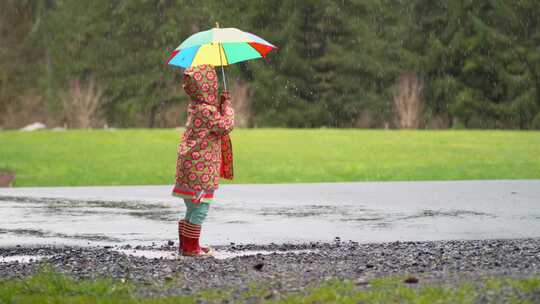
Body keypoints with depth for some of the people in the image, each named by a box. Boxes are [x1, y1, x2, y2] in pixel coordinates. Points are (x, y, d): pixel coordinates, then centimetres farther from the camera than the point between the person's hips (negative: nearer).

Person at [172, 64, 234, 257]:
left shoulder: (194, 107, 11)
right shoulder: (206, 110, -18)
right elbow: (227, 125, -16)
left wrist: (220, 104, 15)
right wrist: (227, 105, -6)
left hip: (188, 163, 10)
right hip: (200, 167, -10)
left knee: (193, 208, 18)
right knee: (200, 207, -3)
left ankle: (185, 244, 24)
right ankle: (191, 247, 1)